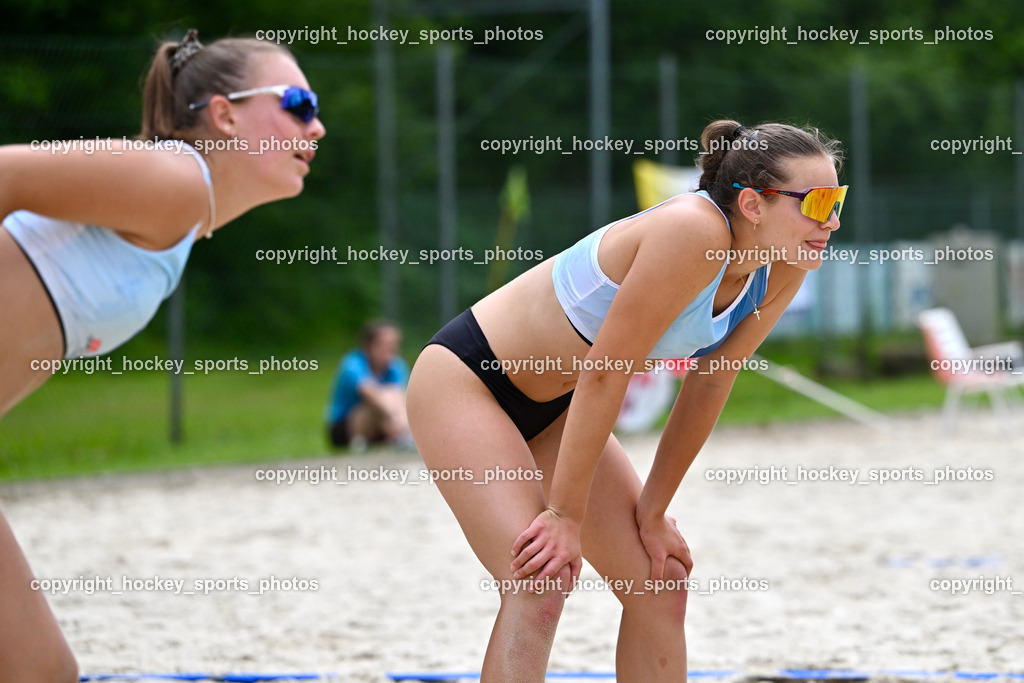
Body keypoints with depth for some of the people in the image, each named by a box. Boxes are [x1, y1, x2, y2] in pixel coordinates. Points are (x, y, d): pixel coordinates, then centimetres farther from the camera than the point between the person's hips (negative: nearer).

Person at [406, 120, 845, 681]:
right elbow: (602, 375, -29)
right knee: (539, 585, -22)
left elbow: (709, 387, 2)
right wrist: (565, 514, -24)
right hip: (463, 379, -9)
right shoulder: (692, 233, -33)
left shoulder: (781, 274, -8)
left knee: (661, 582, 4)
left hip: (552, 404, 9)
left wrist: (651, 513, 3)